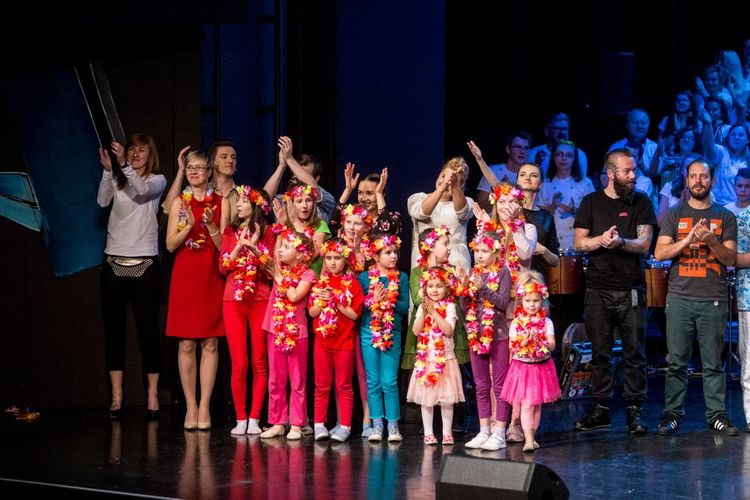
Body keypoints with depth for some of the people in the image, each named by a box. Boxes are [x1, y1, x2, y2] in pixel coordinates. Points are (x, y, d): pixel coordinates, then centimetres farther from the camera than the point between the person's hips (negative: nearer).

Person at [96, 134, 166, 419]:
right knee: (114, 329, 2)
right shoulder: (116, 180, 10)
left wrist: (124, 166, -30)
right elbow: (103, 201, -8)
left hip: (144, 262, -2)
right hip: (114, 261, 2)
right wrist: (108, 170, -21)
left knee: (148, 328, -2)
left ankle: (152, 395, 1)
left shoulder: (157, 181, 5)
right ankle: (116, 395, 5)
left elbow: (143, 190, -17)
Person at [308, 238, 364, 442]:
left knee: (344, 385, 3)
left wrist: (337, 302, -17)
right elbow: (312, 312, 2)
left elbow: (355, 314, -9)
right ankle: (319, 425, 12)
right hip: (322, 339, 3)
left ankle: (345, 426, 6)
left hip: (345, 341, -3)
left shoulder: (352, 284, -2)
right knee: (322, 385, 8)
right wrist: (323, 301, -15)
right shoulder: (320, 283, 7)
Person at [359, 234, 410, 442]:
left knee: (389, 382, -2)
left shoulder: (401, 277, 3)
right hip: (369, 332, 0)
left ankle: (393, 425, 5)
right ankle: (377, 425, 11)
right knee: (373, 381, 4)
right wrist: (373, 301, -18)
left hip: (392, 333, 0)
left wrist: (388, 300, -18)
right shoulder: (365, 277, 2)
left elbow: (405, 306, -3)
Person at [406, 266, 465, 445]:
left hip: (445, 358, -2)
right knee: (425, 398, 4)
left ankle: (447, 432, 11)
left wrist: (434, 312, -19)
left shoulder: (449, 306, -3)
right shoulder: (422, 307, 5)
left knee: (446, 398, 2)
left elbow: (448, 329, -16)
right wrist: (424, 313, -15)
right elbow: (416, 330, -4)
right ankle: (428, 432, 12)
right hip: (425, 358, 2)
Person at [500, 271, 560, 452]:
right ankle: (528, 440, -14)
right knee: (526, 405, -10)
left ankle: (531, 436, 21)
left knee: (537, 405, 9)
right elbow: (512, 347, -6)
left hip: (542, 366, 2)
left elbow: (552, 345, -7)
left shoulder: (546, 322, 0)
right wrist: (523, 341, -24)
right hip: (522, 367, -2)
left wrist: (540, 342, -26)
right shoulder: (516, 323, -2)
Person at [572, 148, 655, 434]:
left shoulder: (640, 202, 6)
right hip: (598, 289, 1)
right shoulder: (591, 203, 9)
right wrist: (601, 240, -15)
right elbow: (578, 243, 4)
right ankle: (600, 409, 11)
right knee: (600, 352, 4)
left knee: (634, 353, -3)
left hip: (631, 289, -1)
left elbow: (644, 243, -3)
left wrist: (620, 242, -22)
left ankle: (634, 410, 3)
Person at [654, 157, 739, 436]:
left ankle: (717, 415, 5)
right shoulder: (674, 215, 10)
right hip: (679, 298, 0)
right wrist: (689, 239, -13)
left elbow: (730, 258, 3)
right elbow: (660, 253, 1)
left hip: (713, 300, 0)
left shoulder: (725, 217, 10)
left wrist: (711, 240, -15)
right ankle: (672, 414, 6)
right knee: (676, 362, 0)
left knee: (713, 363, 0)